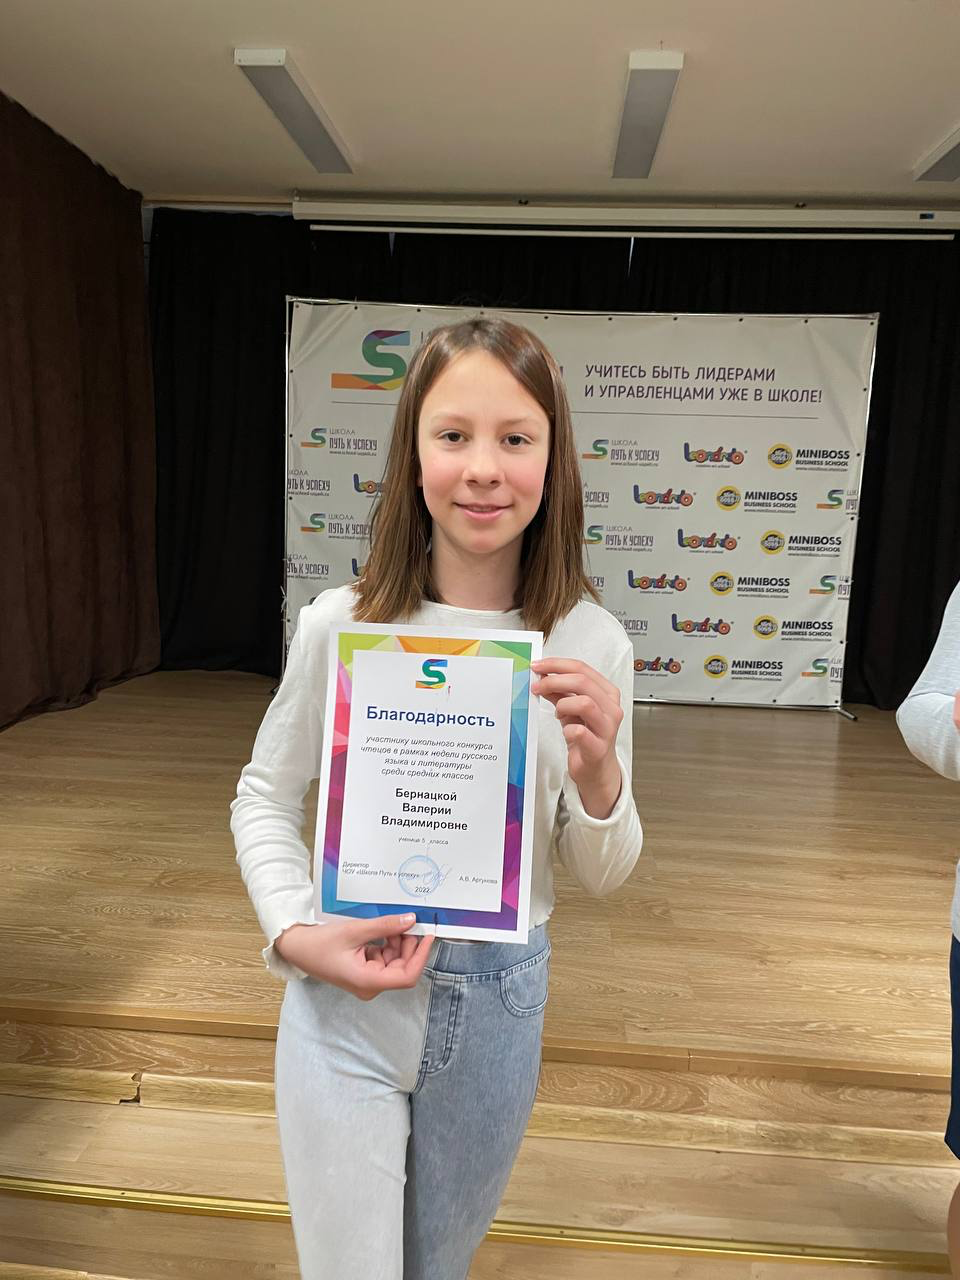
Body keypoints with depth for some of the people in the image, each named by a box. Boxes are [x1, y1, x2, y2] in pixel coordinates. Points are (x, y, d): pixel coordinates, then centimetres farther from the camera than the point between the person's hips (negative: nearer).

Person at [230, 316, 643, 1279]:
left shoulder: (589, 645, -13)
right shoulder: (340, 625, -16)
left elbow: (602, 876, -4)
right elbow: (263, 798, 0)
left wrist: (597, 774, -24)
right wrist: (297, 935, -15)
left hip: (497, 1002, 2)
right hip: (342, 995, -2)